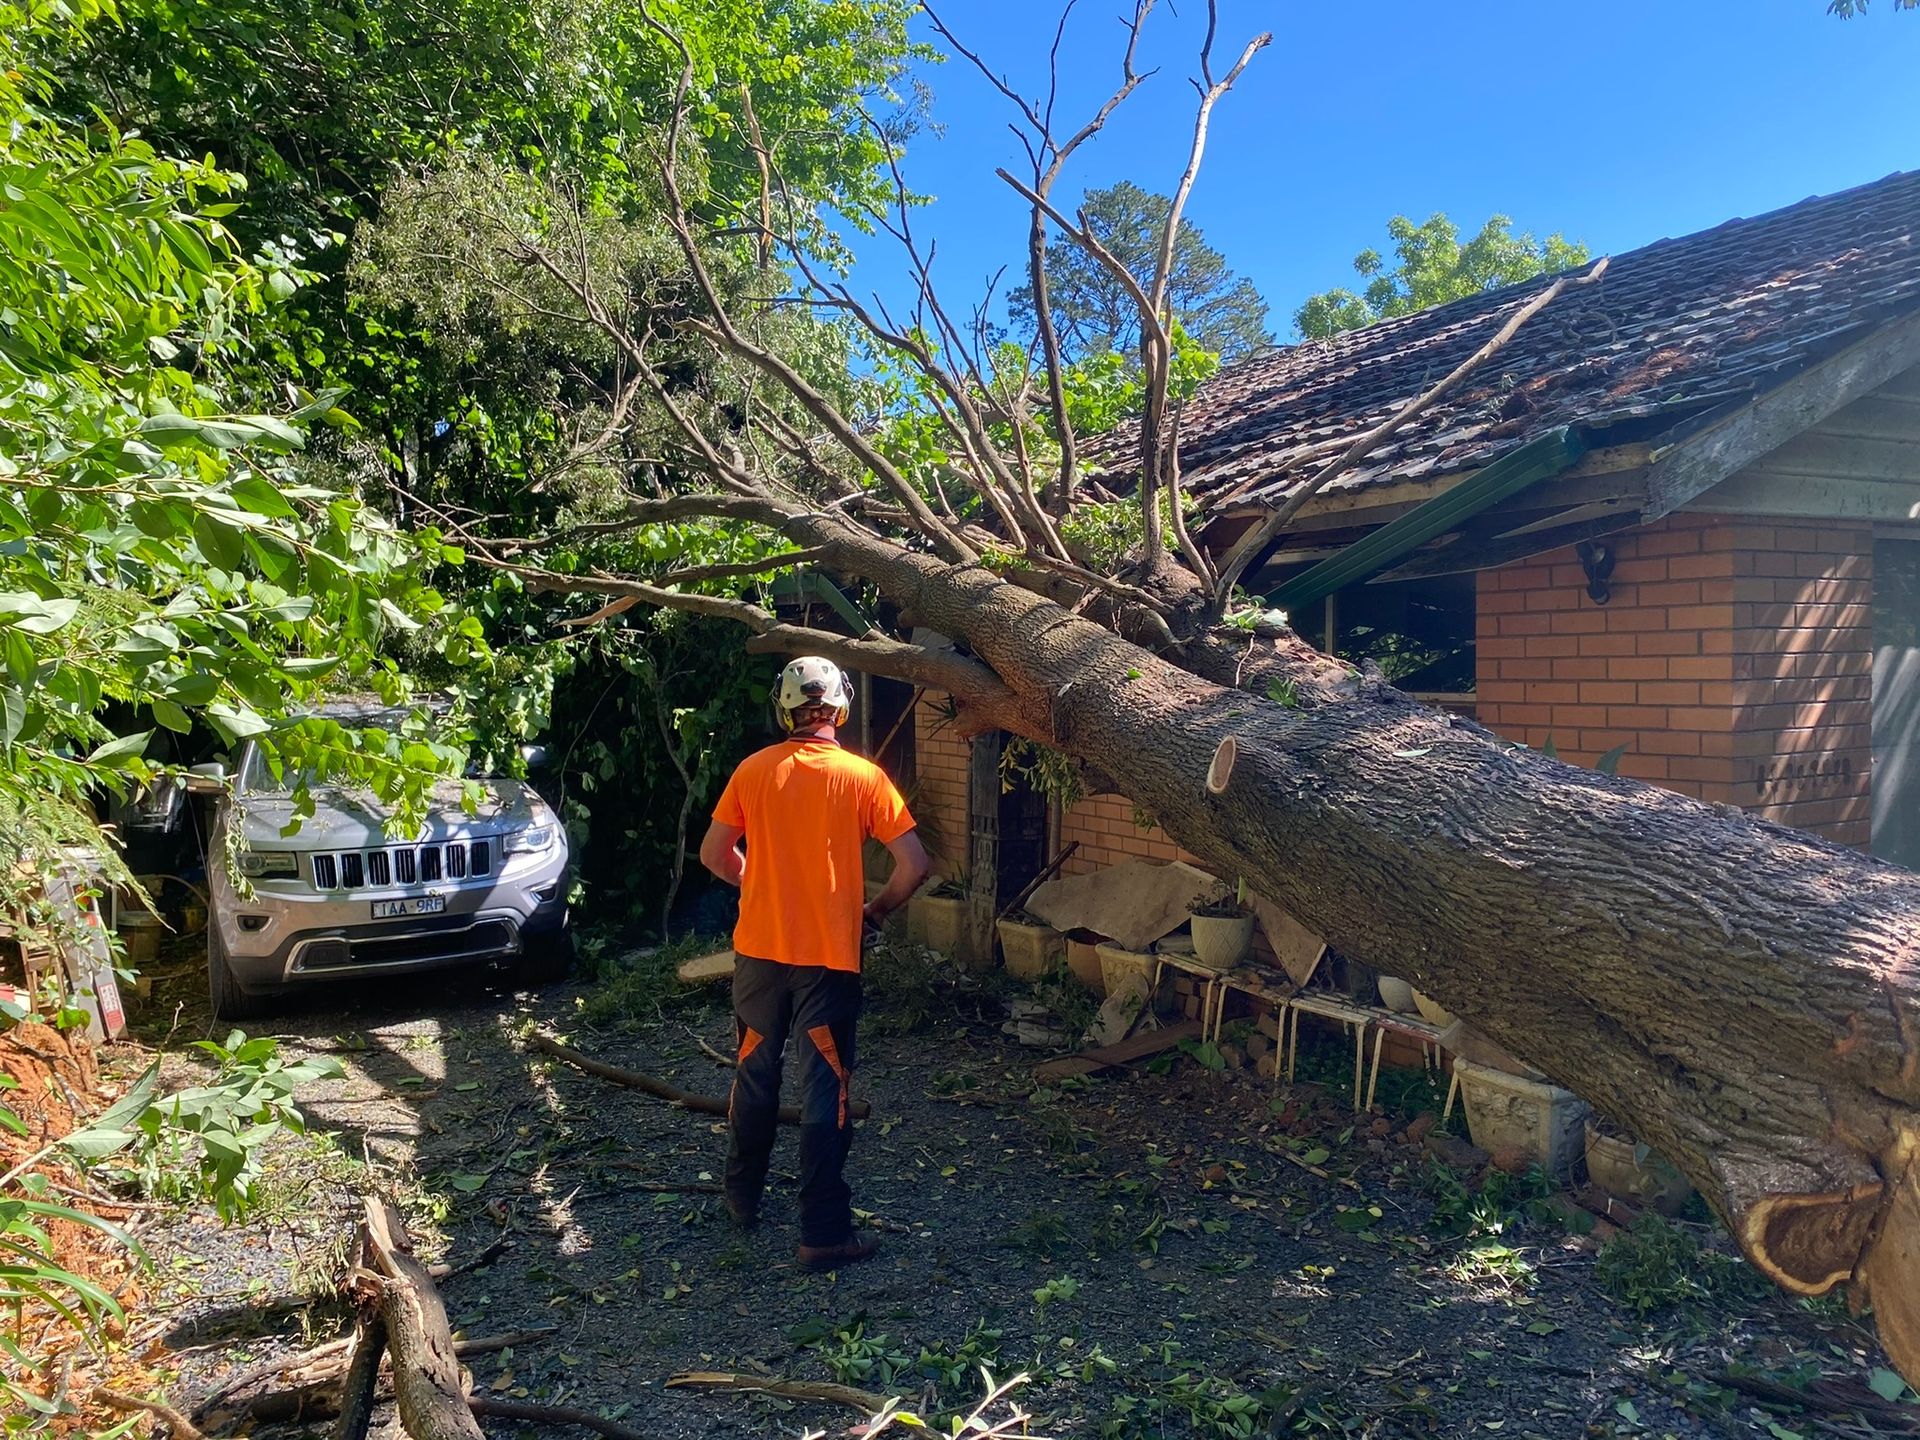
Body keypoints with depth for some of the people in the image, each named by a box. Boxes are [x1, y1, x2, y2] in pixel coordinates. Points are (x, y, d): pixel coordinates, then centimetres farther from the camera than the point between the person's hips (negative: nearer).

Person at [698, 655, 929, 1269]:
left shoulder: (753, 770, -1)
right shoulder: (862, 777, -8)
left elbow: (713, 855, 6)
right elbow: (915, 865, -11)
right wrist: (875, 910, 5)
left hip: (759, 949, 3)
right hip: (829, 958, -3)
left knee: (754, 1075, 20)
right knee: (825, 1092, 3)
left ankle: (742, 1196, 36)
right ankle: (824, 1233, 6)